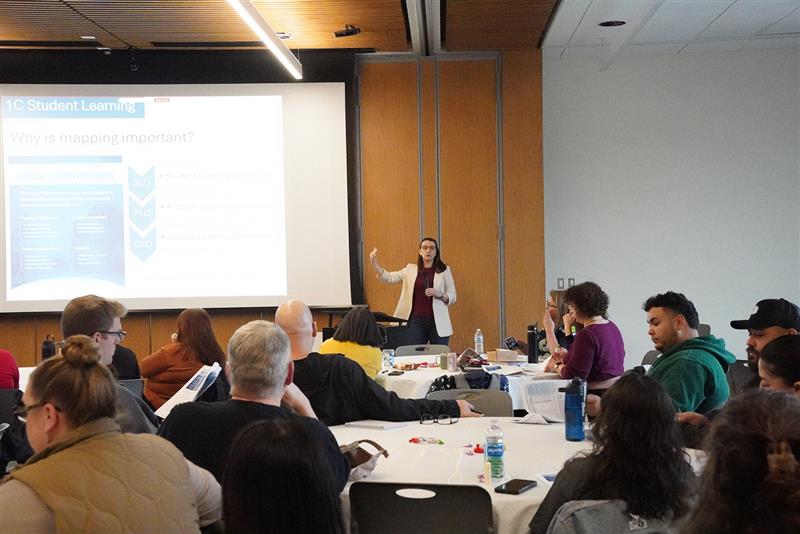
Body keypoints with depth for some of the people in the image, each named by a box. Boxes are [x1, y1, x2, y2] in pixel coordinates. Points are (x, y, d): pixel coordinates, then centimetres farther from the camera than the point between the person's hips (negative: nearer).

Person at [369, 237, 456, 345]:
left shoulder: (444, 270, 6)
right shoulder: (410, 269, 11)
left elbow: (452, 298, 5)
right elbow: (389, 278, 5)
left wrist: (439, 294, -15)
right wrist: (374, 263, -8)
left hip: (438, 322, -1)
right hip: (416, 321, 1)